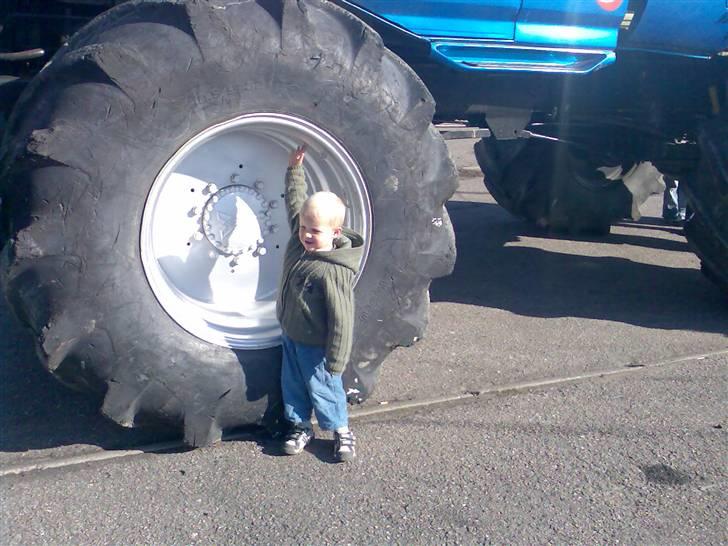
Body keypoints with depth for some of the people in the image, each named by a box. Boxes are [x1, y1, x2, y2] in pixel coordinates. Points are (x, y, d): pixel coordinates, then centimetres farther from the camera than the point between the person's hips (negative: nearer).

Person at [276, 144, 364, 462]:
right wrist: (295, 168, 10)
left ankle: (341, 431, 33)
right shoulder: (299, 239, -9)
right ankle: (300, 427, 41)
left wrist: (335, 361, -21)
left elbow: (341, 319, -27)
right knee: (293, 385, 21)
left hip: (315, 345, -7)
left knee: (323, 389, 11)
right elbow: (294, 200, 9)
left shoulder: (334, 272, -32)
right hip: (290, 335, 7)